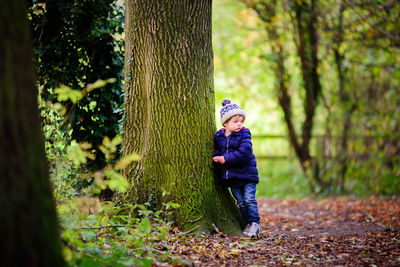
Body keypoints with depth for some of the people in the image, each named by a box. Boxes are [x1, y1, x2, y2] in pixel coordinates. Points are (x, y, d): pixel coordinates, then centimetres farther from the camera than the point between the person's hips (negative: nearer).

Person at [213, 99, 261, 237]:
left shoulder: (244, 134, -8)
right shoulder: (218, 136, 5)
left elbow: (244, 152, -20)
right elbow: (216, 150, 15)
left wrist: (226, 158, -20)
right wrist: (217, 157, -10)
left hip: (247, 173, -4)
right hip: (231, 177, 4)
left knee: (249, 199, -6)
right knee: (241, 202, 8)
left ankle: (254, 223, 6)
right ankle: (248, 223, 18)